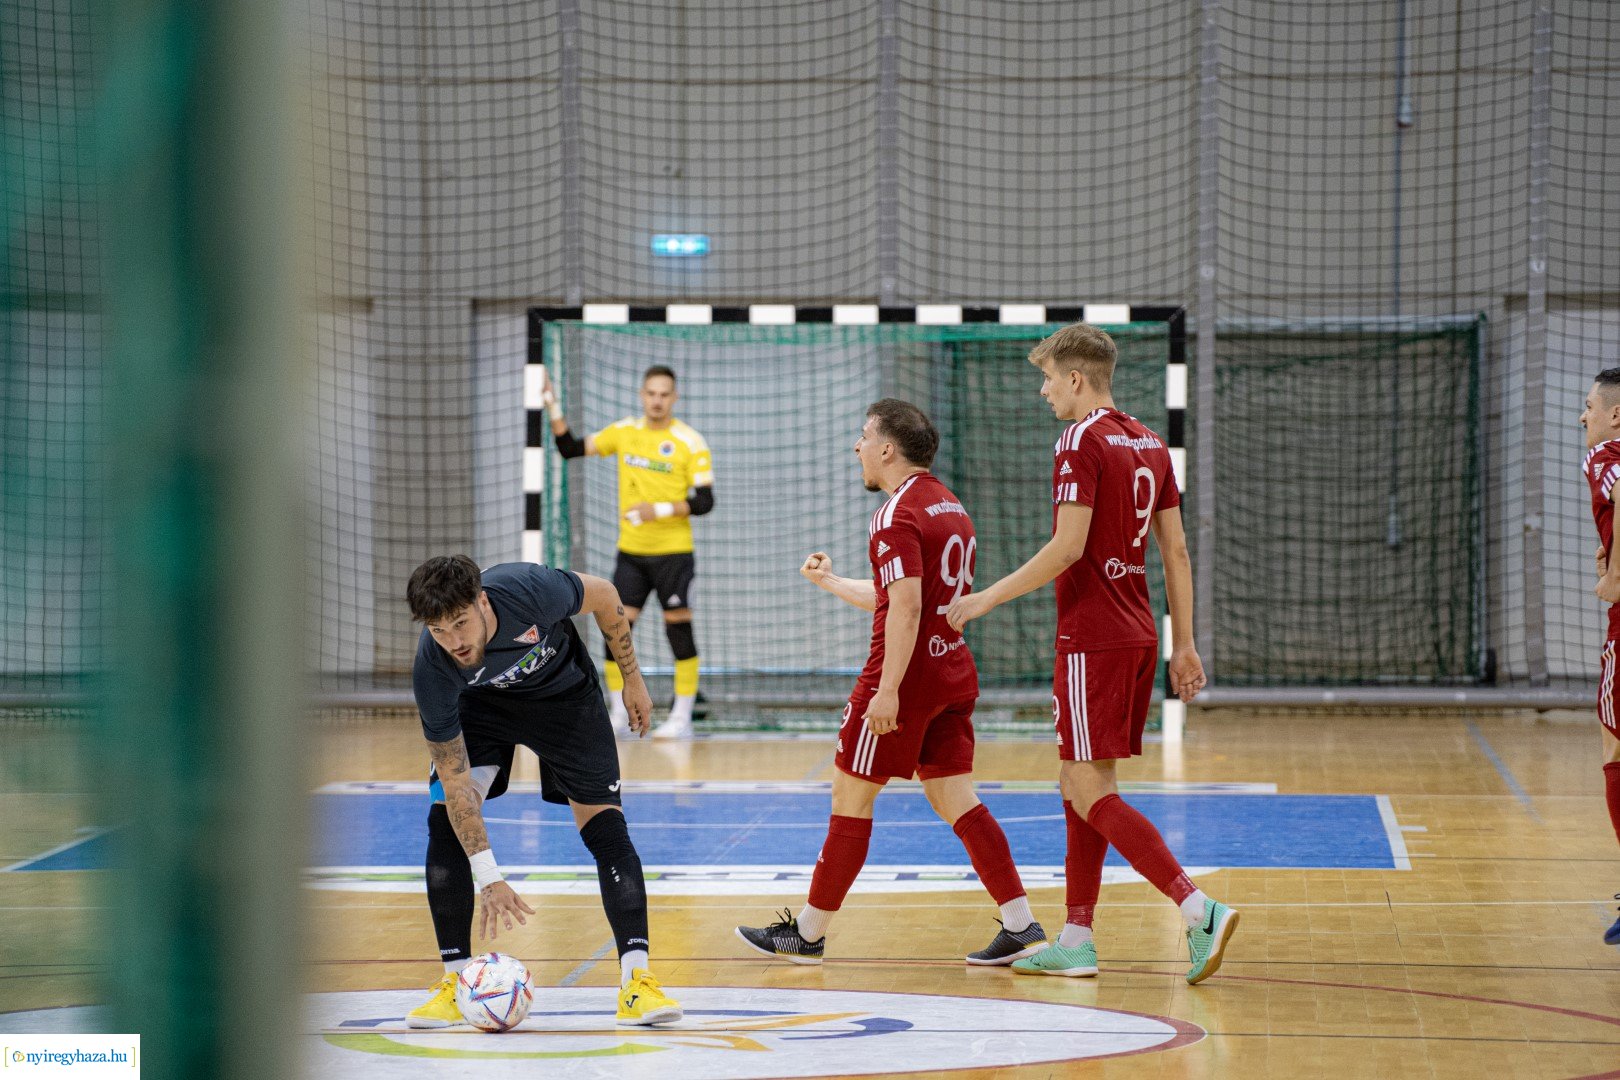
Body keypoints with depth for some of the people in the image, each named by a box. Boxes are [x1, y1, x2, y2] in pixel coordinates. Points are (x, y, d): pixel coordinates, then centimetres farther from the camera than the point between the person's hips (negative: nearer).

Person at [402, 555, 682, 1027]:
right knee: (446, 818, -16)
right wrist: (489, 879, -31)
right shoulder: (432, 670, -34)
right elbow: (455, 778, -27)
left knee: (605, 825, -11)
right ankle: (455, 980, -5)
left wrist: (632, 677, -4)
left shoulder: (529, 589, -39)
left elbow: (604, 597, -15)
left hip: (563, 691, 0)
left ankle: (637, 980, -11)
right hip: (480, 701, 0)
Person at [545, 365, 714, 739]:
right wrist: (554, 409, -1)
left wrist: (661, 509, -22)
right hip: (630, 551, 4)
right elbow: (571, 448, 11)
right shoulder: (623, 432, 6)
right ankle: (620, 716, 9)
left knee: (679, 628, -2)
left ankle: (682, 718, 6)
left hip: (673, 553, -4)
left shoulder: (690, 442, -7)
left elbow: (704, 501, -10)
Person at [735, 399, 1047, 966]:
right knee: (954, 799, 8)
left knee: (851, 799, 2)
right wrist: (830, 581, 34)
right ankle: (1021, 926, -1)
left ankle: (808, 934, 10)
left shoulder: (898, 515, -14)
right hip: (953, 673, 9)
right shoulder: (948, 505, 16)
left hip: (908, 675, -9)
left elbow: (906, 607, -23)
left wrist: (888, 689, -25)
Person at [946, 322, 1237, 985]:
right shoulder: (1148, 444, 13)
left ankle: (1200, 911, -17)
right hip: (1137, 634, 9)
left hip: (1093, 639, -9)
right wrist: (1183, 645, 18)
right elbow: (1175, 550, 15)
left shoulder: (1082, 442, -12)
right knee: (1080, 785, 14)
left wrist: (987, 599, -12)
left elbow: (1067, 548, -19)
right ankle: (1076, 942, 16)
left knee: (1092, 793, -7)